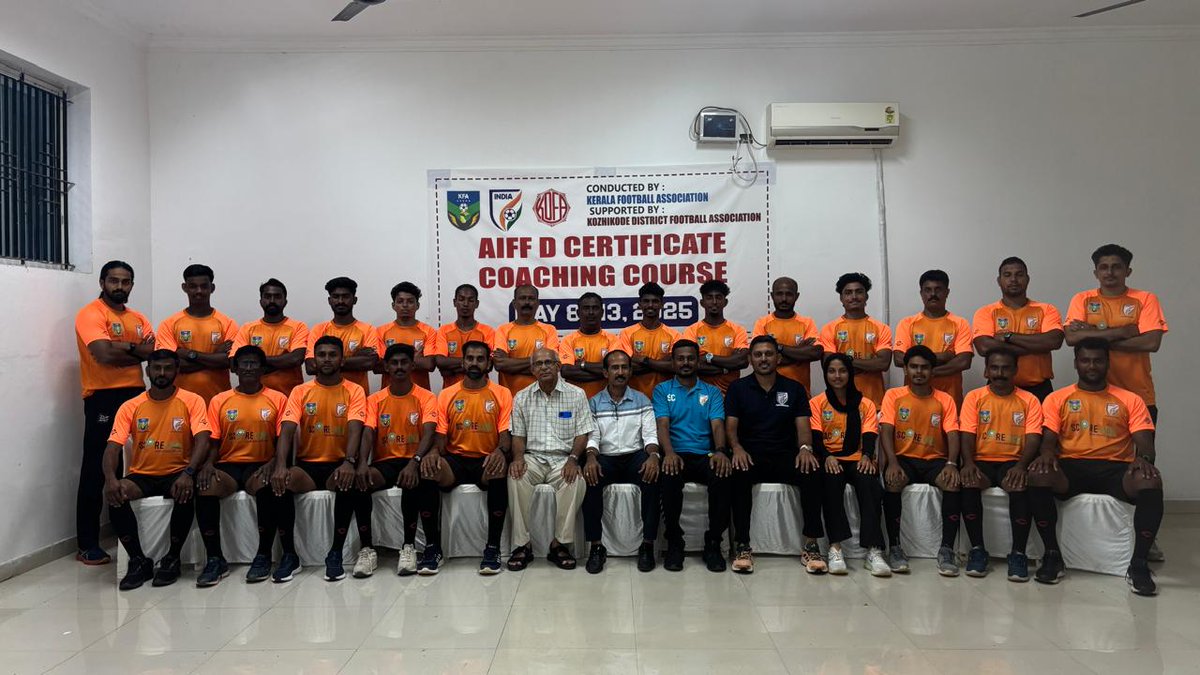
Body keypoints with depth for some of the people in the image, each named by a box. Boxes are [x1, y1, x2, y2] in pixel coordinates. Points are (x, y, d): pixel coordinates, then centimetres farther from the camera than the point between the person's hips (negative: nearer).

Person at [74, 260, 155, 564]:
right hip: (103, 398, -6)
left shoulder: (138, 318, 17)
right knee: (96, 470, -1)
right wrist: (138, 352, -5)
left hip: (136, 395, 7)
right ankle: (87, 545, 7)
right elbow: (104, 355, -19)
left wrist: (125, 347, -12)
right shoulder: (91, 314, -5)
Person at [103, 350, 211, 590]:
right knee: (114, 495, -28)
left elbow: (202, 440, -15)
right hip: (142, 475, 2)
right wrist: (110, 478, -26)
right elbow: (113, 446, -5)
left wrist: (188, 473, -33)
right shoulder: (130, 406, 3)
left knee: (185, 493, -35)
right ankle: (139, 560, -12)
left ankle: (172, 558, -13)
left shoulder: (192, 401, -4)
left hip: (177, 473, -2)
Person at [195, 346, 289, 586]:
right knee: (204, 487, -30)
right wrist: (208, 463, -12)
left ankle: (264, 555, -20)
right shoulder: (219, 401, 12)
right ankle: (215, 559, -19)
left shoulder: (278, 399, 6)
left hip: (260, 466, -2)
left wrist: (272, 463, -18)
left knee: (267, 486, -36)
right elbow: (213, 441, 9)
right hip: (228, 465, 2)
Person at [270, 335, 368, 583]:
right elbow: (287, 430, -8)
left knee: (348, 481, -35)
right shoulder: (300, 391, 5)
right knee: (280, 481, -30)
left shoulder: (354, 391, 1)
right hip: (307, 464, 2)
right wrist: (280, 465, -27)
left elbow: (355, 429, -14)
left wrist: (349, 462, -34)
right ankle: (289, 555, -15)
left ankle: (336, 554, -20)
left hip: (338, 465, -2)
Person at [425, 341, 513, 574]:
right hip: (455, 460, 2)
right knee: (427, 472, -31)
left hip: (486, 461, -1)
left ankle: (493, 547, -24)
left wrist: (500, 451, -26)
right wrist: (434, 452, -18)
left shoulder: (502, 394, 6)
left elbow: (506, 434, -2)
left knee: (499, 475, -37)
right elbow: (441, 435, 6)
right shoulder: (446, 395, 10)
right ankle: (432, 545, -17)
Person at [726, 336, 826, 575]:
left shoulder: (794, 389, 12)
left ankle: (811, 546, -24)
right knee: (738, 474, -35)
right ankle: (742, 546, -29)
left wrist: (805, 448, -19)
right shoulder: (738, 388, 8)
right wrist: (737, 448, -21)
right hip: (750, 456, -1)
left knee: (812, 471, -30)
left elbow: (803, 426, 4)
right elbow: (730, 426, 0)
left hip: (785, 456, 1)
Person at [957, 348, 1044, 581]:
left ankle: (1018, 553, -19)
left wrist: (1021, 466, -24)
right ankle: (977, 549, -17)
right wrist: (969, 463, -22)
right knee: (967, 483, -32)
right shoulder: (974, 397, 6)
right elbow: (966, 435, -2)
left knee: (1020, 485, -34)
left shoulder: (1029, 400, 6)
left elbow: (1033, 438, -5)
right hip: (981, 460, 1)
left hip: (1013, 462, 0)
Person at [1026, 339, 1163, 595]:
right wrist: (1047, 454, -22)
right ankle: (1052, 555, -18)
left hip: (1115, 469, 0)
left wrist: (1144, 458, -21)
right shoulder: (1057, 399, 13)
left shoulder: (1130, 400, 14)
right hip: (1070, 468, 0)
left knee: (1151, 482, -33)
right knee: (1037, 475, -33)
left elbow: (1145, 442, 4)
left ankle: (1139, 564, -22)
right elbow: (1049, 439, 4)